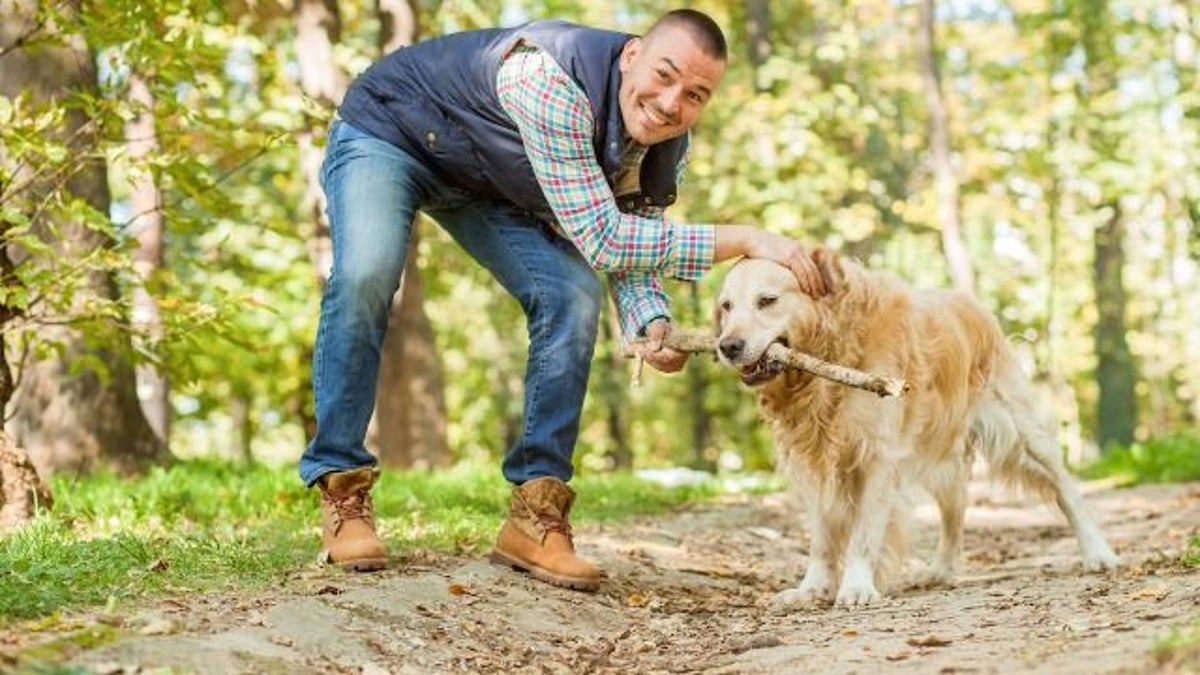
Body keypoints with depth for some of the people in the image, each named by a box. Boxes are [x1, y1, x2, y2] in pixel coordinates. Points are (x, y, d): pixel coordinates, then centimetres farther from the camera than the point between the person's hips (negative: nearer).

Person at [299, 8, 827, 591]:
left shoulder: (665, 146, -16)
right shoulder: (551, 82, -41)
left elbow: (631, 243, -7)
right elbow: (600, 240, -40)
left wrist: (651, 323, -30)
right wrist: (743, 239, -42)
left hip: (489, 183, 6)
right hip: (386, 132, -6)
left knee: (573, 299, -13)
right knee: (366, 274, -32)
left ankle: (535, 515, -6)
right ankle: (342, 489, -16)